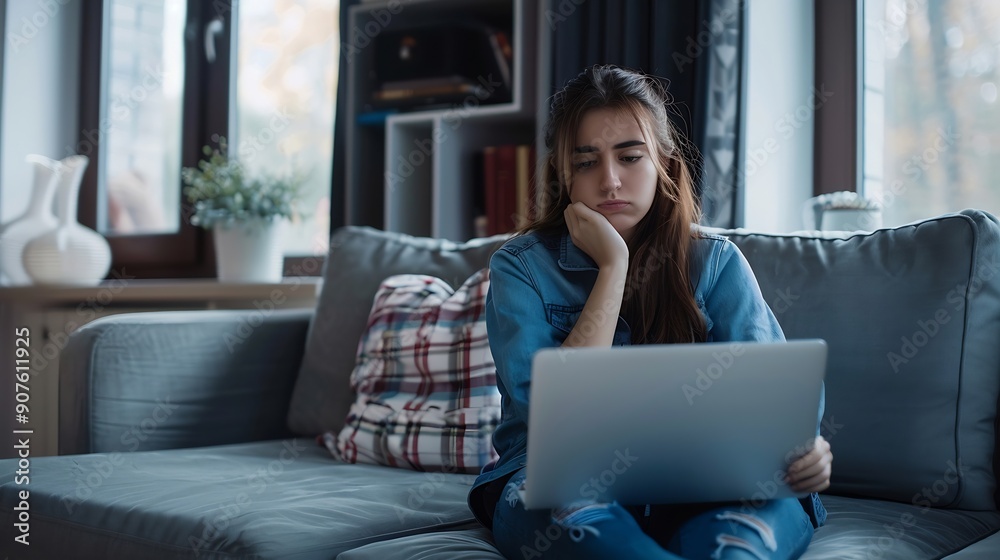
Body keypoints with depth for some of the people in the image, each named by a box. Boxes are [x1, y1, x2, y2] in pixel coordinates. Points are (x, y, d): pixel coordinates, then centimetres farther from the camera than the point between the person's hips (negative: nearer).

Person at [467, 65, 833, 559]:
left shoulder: (716, 263, 7)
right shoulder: (522, 266, 2)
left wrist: (799, 444, -30)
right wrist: (613, 266, -11)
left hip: (695, 488, 1)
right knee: (569, 505, -37)